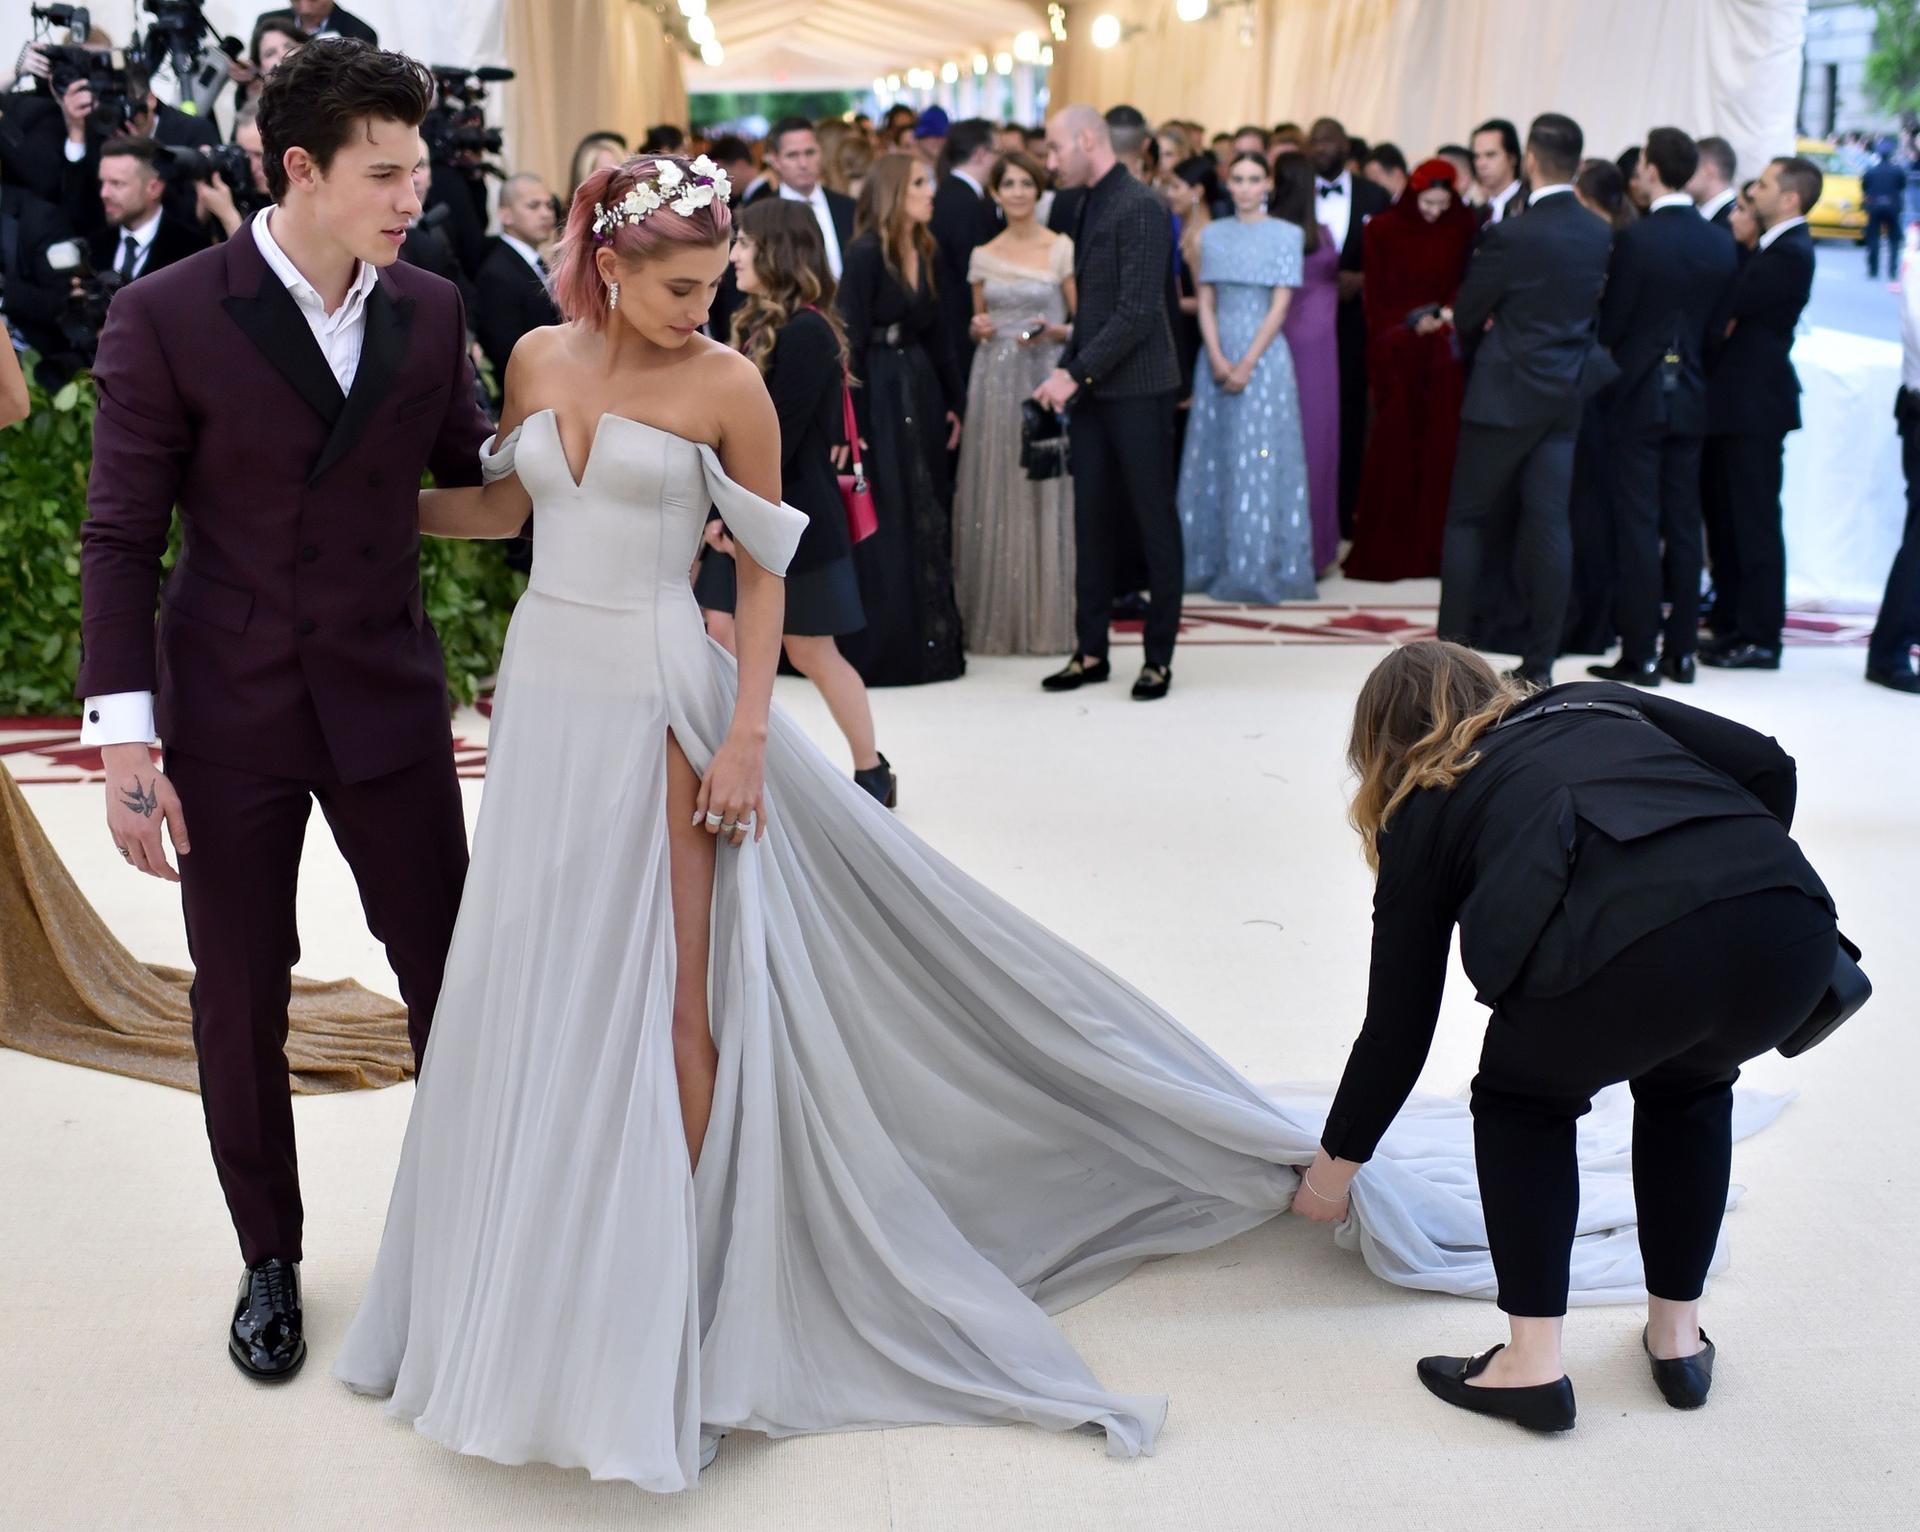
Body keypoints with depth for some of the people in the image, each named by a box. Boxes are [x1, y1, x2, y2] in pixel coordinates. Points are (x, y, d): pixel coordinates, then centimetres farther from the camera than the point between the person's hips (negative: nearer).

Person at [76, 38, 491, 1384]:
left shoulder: (430, 312, 0)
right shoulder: (167, 317, -10)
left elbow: (469, 466, 10)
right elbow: (122, 539, -9)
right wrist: (126, 741, -14)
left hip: (389, 701, 3)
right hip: (228, 715, -2)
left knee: (449, 974, 9)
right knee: (240, 1002, 10)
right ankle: (271, 1261, 29)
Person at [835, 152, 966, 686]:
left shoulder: (923, 253, 11)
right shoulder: (866, 253, -12)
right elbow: (851, 340, -15)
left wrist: (955, 402, 12)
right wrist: (853, 423, -19)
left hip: (921, 393, 8)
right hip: (880, 396, -8)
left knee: (928, 519, 11)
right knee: (885, 524, -3)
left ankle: (930, 643, 20)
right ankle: (881, 651, 6)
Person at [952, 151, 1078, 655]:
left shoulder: (1062, 248, 1)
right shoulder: (983, 255, 11)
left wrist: (1056, 332, -16)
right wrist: (979, 329, -1)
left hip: (1046, 375, -3)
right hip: (994, 381, 3)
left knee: (1045, 492, -2)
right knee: (996, 494, 4)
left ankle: (1049, 618, 6)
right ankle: (995, 620, 11)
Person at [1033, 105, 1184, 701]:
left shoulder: (1140, 208, -13)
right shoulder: (1090, 206, 14)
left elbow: (1137, 312, -19)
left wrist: (1077, 372, -19)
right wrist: (1067, 368, 8)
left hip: (1138, 390, -8)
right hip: (1091, 390, 8)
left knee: (1155, 522, 2)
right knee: (1091, 521, 9)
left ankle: (1159, 656, 10)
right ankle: (1091, 651, 16)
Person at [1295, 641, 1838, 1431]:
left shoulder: (1425, 808, 25)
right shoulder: (1596, 703, 34)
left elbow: (1398, 1028, 28)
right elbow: (1766, 764, 19)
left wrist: (1335, 1166, 40)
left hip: (1634, 949, -4)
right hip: (1794, 933, 4)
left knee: (1521, 1099, 28)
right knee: (1685, 1084, 36)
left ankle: (1532, 1364, 20)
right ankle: (1679, 1339, 37)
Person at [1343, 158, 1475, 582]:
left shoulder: (1462, 229, 4)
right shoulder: (1383, 230, 0)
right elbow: (1376, 296, 1)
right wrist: (1412, 323, -11)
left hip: (1443, 354, 2)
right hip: (1398, 353, -2)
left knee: (1440, 447, -1)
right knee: (1393, 448, -3)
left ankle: (1433, 548, 4)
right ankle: (1384, 553, 2)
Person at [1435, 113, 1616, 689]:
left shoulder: (1511, 235, -17)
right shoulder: (1599, 235, 2)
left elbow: (1465, 314, -8)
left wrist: (1459, 316, 15)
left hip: (1506, 393, -5)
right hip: (1566, 395, 5)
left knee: (1468, 520, 6)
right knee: (1549, 523, 6)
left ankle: (1453, 648, 7)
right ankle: (1539, 662, 8)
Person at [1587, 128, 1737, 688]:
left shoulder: (1636, 239, -15)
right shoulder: (1720, 244, 2)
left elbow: (1611, 323, -11)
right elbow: (1718, 325, 6)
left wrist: (1612, 348, 10)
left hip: (1639, 395, -5)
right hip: (1691, 398, 5)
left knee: (1638, 527, -2)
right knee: (1683, 526, 10)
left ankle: (1640, 654, 0)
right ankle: (1681, 650, 15)